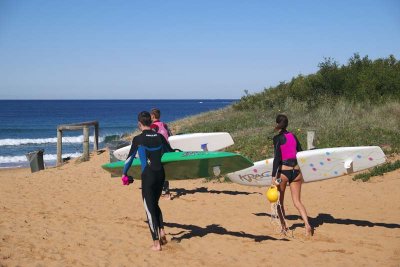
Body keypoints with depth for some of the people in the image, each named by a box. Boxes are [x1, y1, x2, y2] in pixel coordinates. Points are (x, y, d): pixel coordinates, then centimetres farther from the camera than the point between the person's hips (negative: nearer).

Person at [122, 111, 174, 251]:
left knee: (149, 208, 3)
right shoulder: (159, 137, 3)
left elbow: (130, 158, -1)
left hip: (148, 176, -4)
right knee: (155, 204, 23)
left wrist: (124, 173, 13)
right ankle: (161, 231, 8)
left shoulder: (138, 139, -9)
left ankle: (156, 242, 3)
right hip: (160, 174, 4)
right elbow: (171, 153, 14)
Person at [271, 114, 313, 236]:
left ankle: (284, 227, 19)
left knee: (279, 201, 15)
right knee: (297, 201, 7)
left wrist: (274, 176, -16)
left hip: (283, 171, -5)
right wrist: (301, 174, 23)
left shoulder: (277, 138, -7)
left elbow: (277, 158, -15)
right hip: (296, 171, 5)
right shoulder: (293, 136, 10)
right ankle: (307, 224, -13)